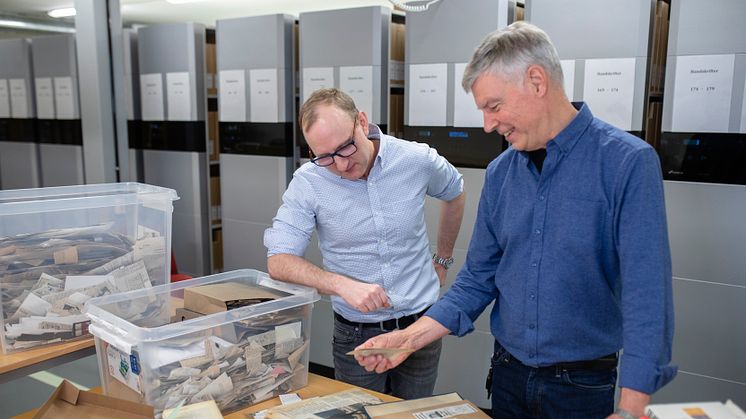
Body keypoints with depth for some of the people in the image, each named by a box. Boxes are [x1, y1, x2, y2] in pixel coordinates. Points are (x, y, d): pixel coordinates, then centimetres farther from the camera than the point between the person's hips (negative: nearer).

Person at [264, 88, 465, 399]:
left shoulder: (417, 159, -10)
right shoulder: (308, 182, -15)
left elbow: (454, 193, 12)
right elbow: (278, 262, -18)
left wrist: (443, 260, 15)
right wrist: (343, 285, -32)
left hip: (421, 323, 2)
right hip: (356, 334, -1)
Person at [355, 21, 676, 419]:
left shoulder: (628, 163, -17)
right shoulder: (500, 173, -1)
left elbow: (646, 294, -21)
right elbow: (479, 278, 4)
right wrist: (410, 337, -5)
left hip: (584, 385, -4)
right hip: (508, 372, 5)